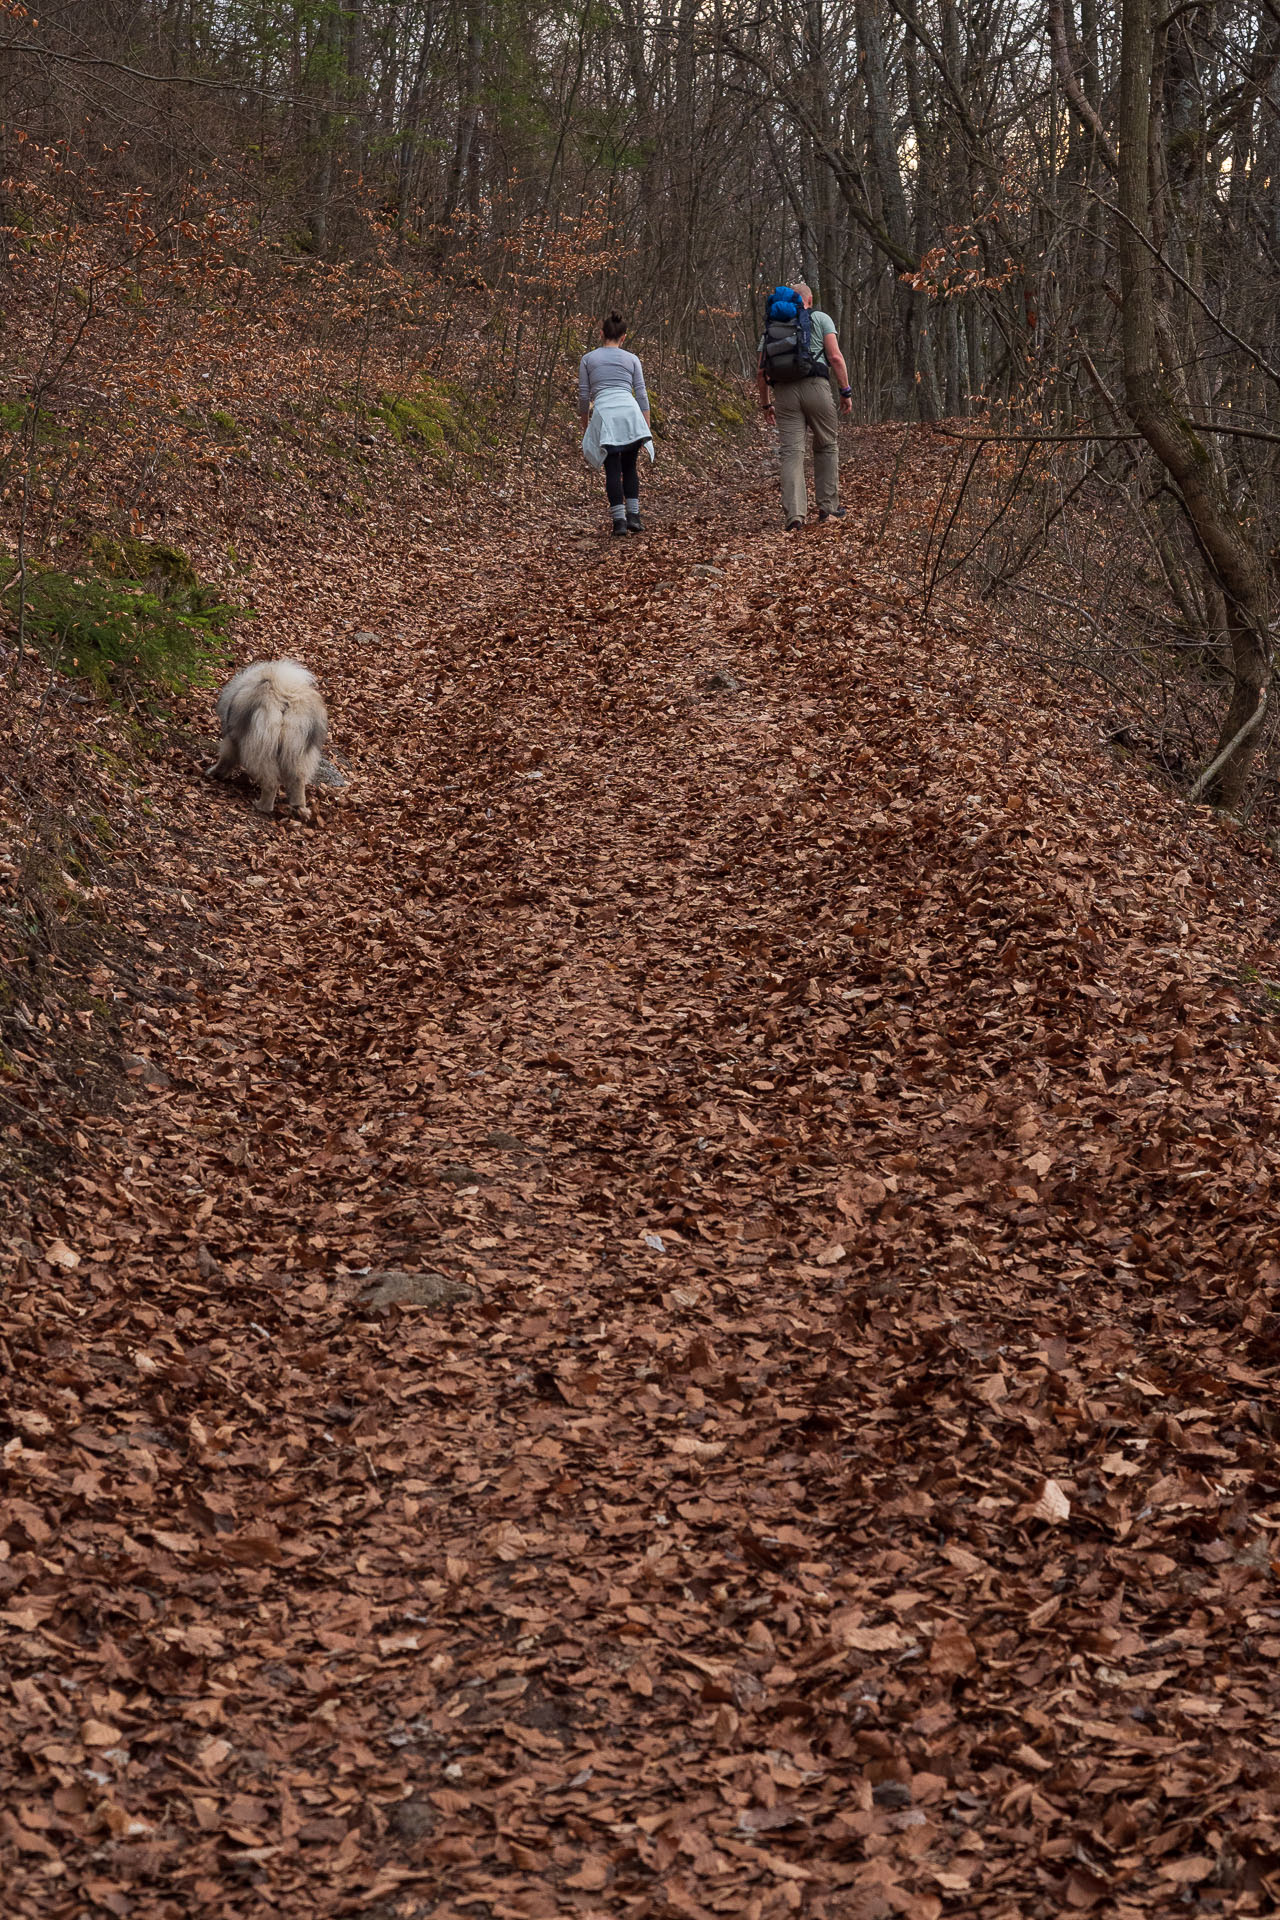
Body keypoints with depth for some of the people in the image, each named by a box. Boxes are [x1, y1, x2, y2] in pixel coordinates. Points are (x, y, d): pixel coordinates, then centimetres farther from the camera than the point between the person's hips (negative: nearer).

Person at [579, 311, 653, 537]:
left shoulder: (588, 359, 14)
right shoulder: (632, 359, 16)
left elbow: (584, 396, 12)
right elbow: (642, 395, 11)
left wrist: (585, 428, 21)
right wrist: (647, 430, 13)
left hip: (604, 413, -1)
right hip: (630, 412, 1)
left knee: (612, 470, 1)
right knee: (630, 467, 12)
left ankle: (619, 519, -7)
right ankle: (633, 515, 2)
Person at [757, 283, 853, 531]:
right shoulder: (820, 318, 10)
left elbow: (761, 371, 15)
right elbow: (835, 357, -2)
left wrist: (765, 404, 24)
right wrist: (846, 392, 2)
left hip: (783, 390, 2)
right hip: (815, 386, -2)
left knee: (792, 452, -2)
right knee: (827, 446, 14)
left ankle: (794, 513, -13)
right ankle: (828, 508, 16)